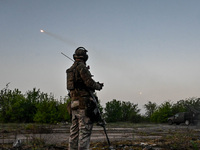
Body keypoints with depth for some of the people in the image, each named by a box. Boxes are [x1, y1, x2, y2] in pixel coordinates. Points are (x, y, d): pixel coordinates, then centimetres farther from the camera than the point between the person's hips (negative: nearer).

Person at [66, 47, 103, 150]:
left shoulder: (71, 69, 18)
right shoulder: (82, 67, -9)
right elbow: (89, 82, -16)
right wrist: (98, 86, 4)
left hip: (74, 102, 9)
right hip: (83, 102, -9)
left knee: (74, 130, 11)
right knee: (85, 130, -8)